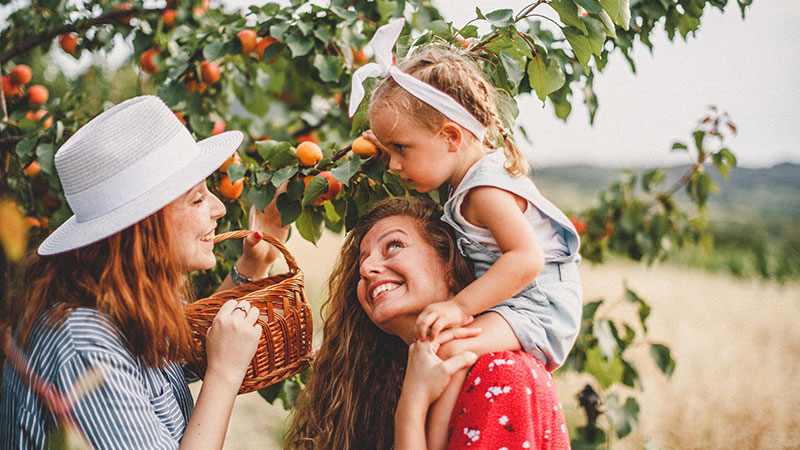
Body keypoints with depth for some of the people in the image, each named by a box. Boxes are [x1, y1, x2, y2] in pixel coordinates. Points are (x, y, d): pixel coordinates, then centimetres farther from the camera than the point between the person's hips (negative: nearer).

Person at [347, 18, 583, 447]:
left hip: (536, 311, -11)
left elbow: (527, 259, -29)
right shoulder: (475, 174, 10)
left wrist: (459, 306, -30)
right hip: (519, 308, 11)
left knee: (447, 347, -29)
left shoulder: (487, 190, -20)